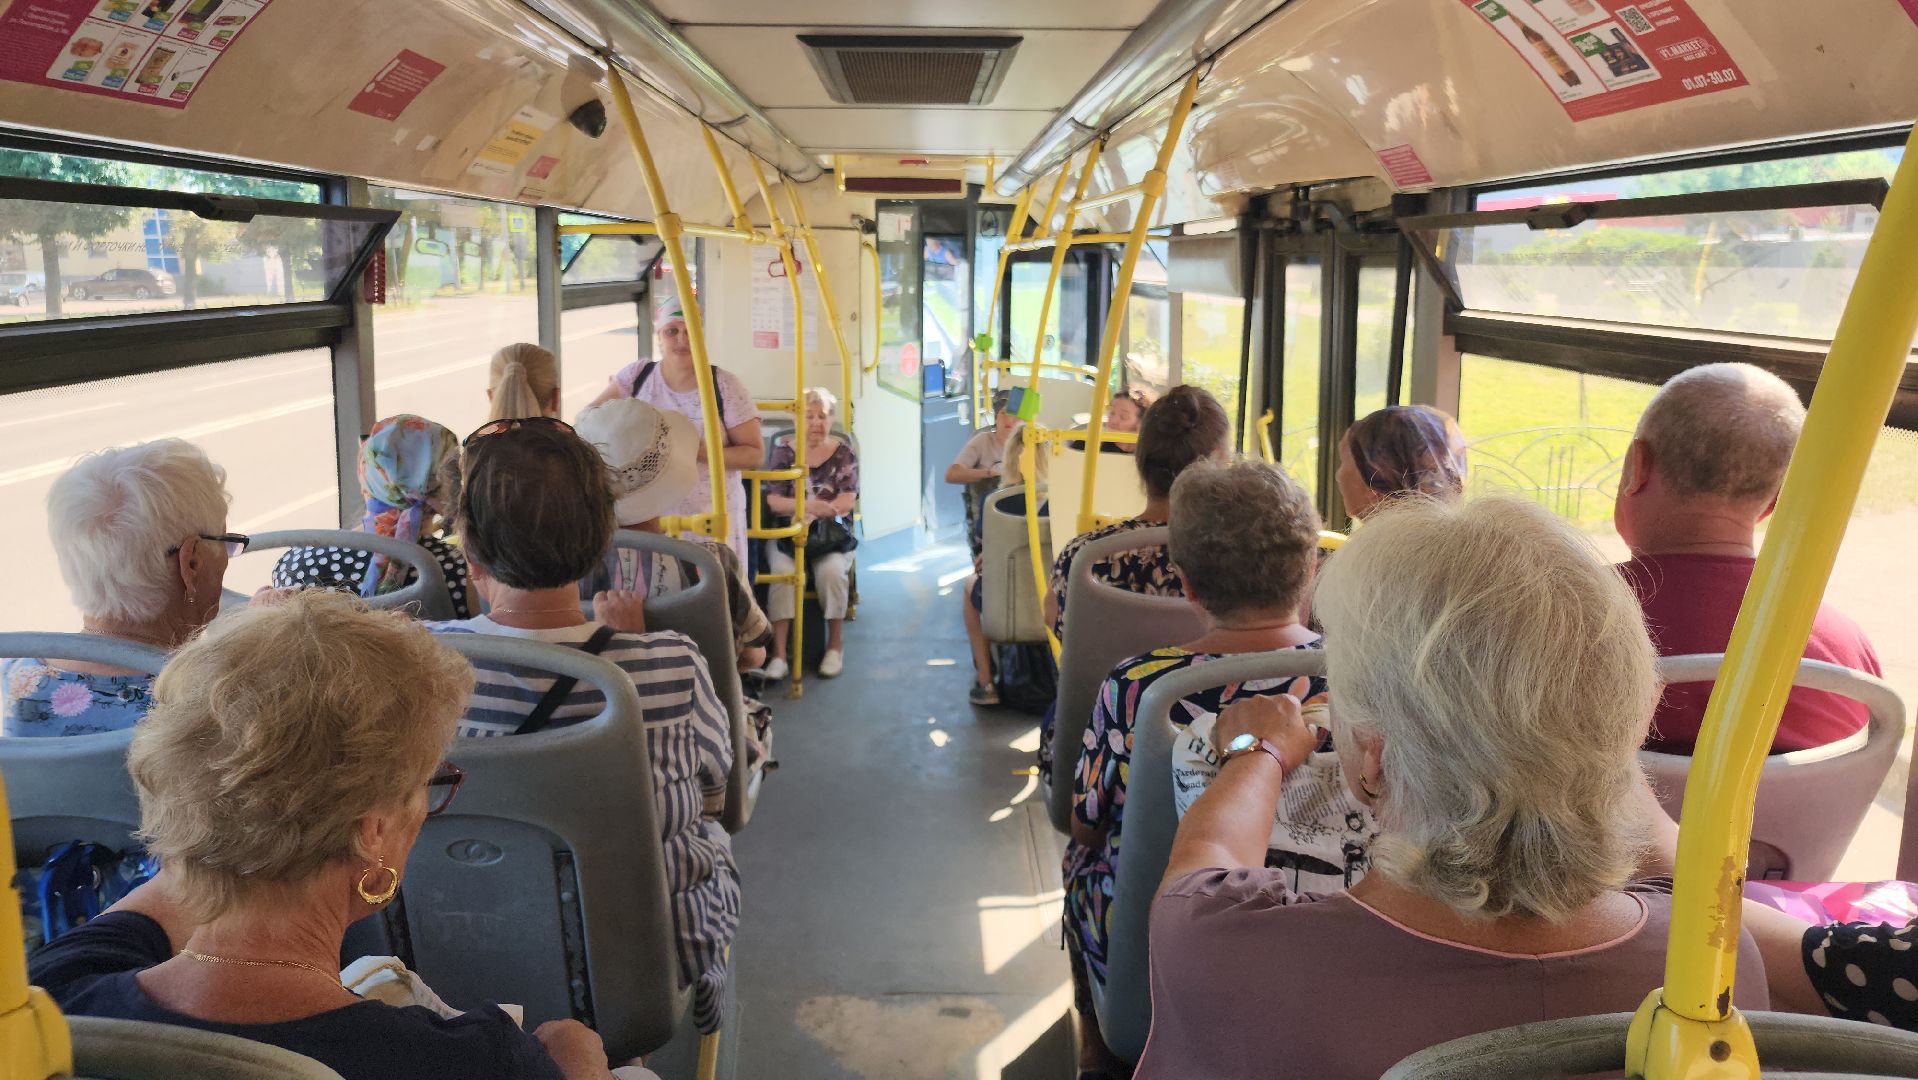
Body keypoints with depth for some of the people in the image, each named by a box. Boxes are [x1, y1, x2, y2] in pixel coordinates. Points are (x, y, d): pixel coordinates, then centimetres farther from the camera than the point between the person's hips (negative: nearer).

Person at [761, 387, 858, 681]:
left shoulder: (843, 453, 5)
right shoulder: (784, 449, 6)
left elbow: (846, 502, -5)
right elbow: (773, 500, -4)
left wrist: (808, 514, -19)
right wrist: (809, 505, -23)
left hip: (832, 533, 0)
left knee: (831, 571, -32)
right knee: (783, 572, -31)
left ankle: (835, 645, -13)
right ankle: (778, 655, -29)